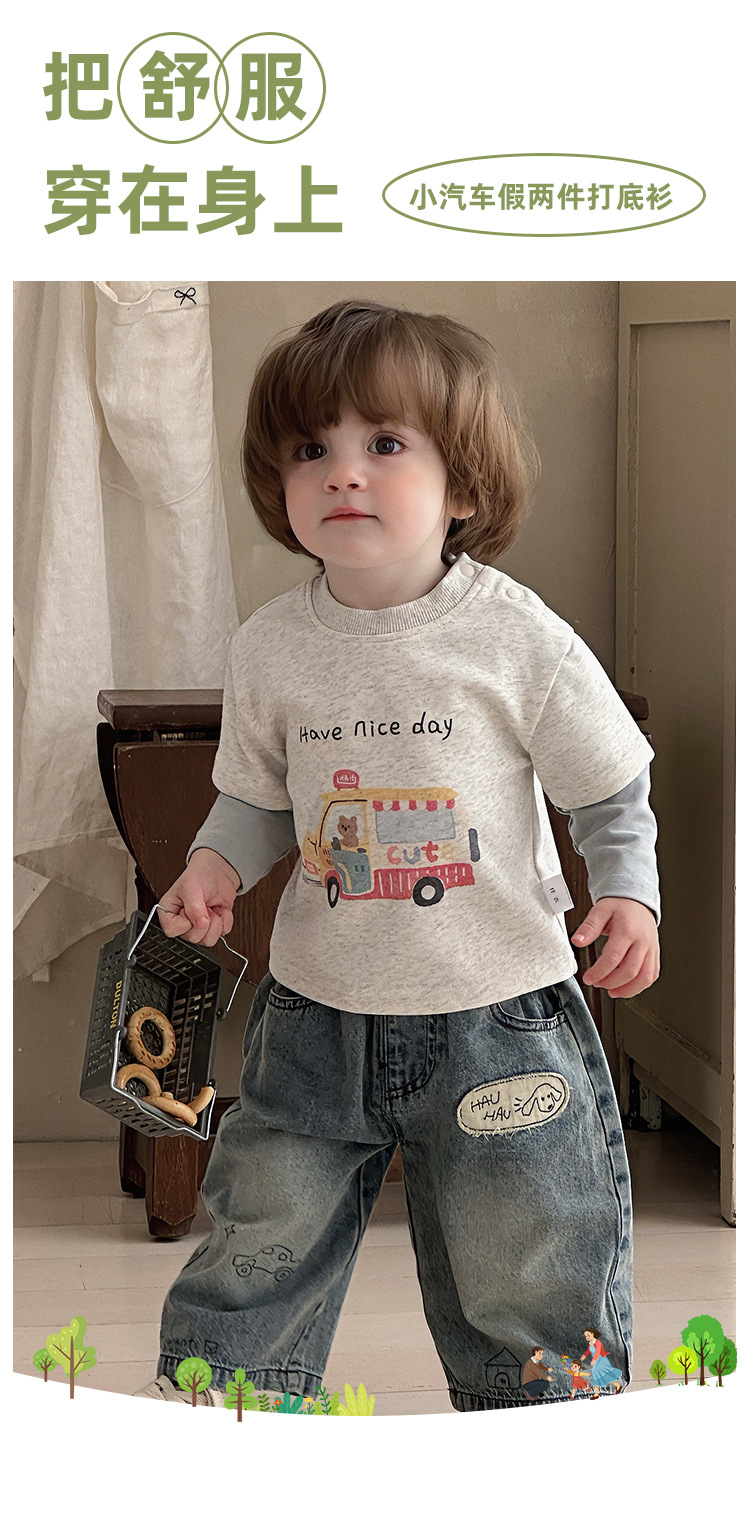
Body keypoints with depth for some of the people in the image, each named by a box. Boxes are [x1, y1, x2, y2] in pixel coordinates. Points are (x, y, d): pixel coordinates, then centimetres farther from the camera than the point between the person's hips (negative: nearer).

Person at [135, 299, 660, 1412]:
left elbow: (611, 793, 0)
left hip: (500, 1014, -2)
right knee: (260, 1248, 13)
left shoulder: (518, 637, -11)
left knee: (529, 1276, 11)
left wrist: (629, 895, -14)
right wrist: (218, 863, -8)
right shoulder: (269, 649, -3)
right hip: (317, 1014, 3)